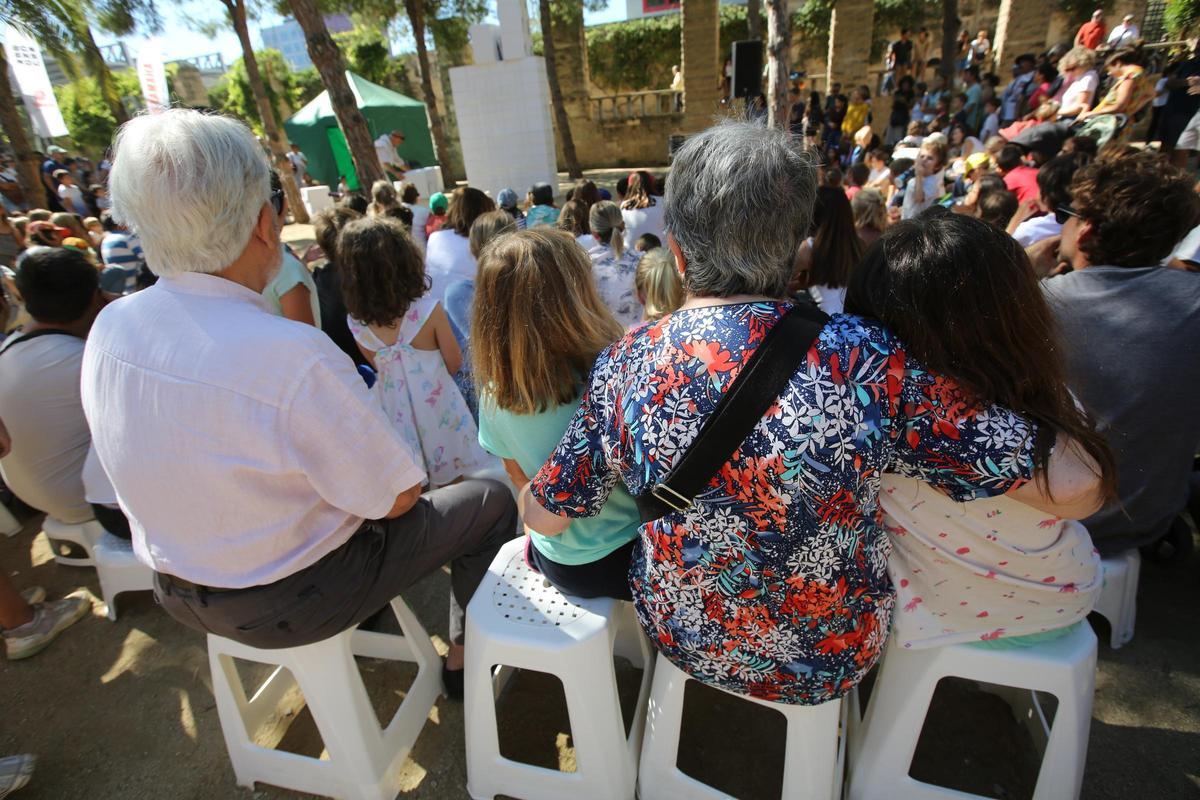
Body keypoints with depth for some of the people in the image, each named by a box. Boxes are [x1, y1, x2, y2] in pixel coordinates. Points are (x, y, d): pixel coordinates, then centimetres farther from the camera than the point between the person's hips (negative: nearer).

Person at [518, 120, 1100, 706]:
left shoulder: (623, 365, -23)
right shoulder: (862, 356, -28)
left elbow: (542, 517, -11)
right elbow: (1071, 488, -20)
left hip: (684, 646, 1)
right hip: (830, 662, 0)